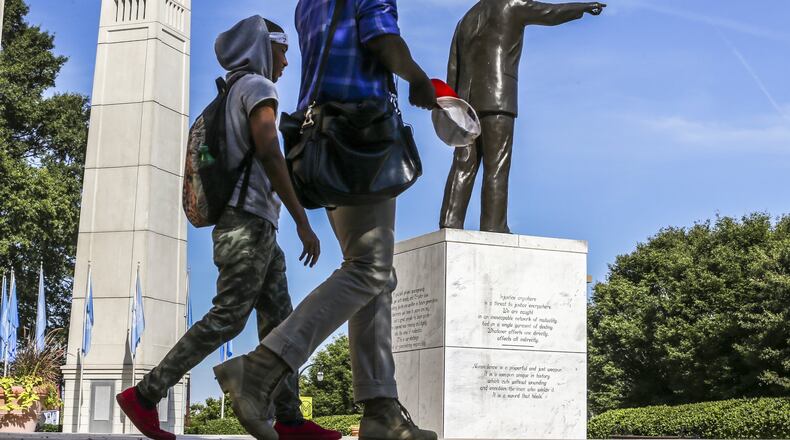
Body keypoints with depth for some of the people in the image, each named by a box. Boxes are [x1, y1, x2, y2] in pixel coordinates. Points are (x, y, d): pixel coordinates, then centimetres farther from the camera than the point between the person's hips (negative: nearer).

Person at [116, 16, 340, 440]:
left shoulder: (228, 102, 25)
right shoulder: (257, 87, -5)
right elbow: (269, 152, -19)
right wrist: (303, 222, -20)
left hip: (252, 228, 10)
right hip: (249, 222, -10)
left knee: (279, 321, 4)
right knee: (226, 318, -12)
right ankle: (144, 396, -9)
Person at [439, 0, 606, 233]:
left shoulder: (466, 21, 24)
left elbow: (453, 71, 17)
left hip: (469, 100, 6)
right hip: (496, 99, -6)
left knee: (464, 166, -3)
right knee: (496, 166, -10)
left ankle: (450, 224, -16)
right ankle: (493, 227, -18)